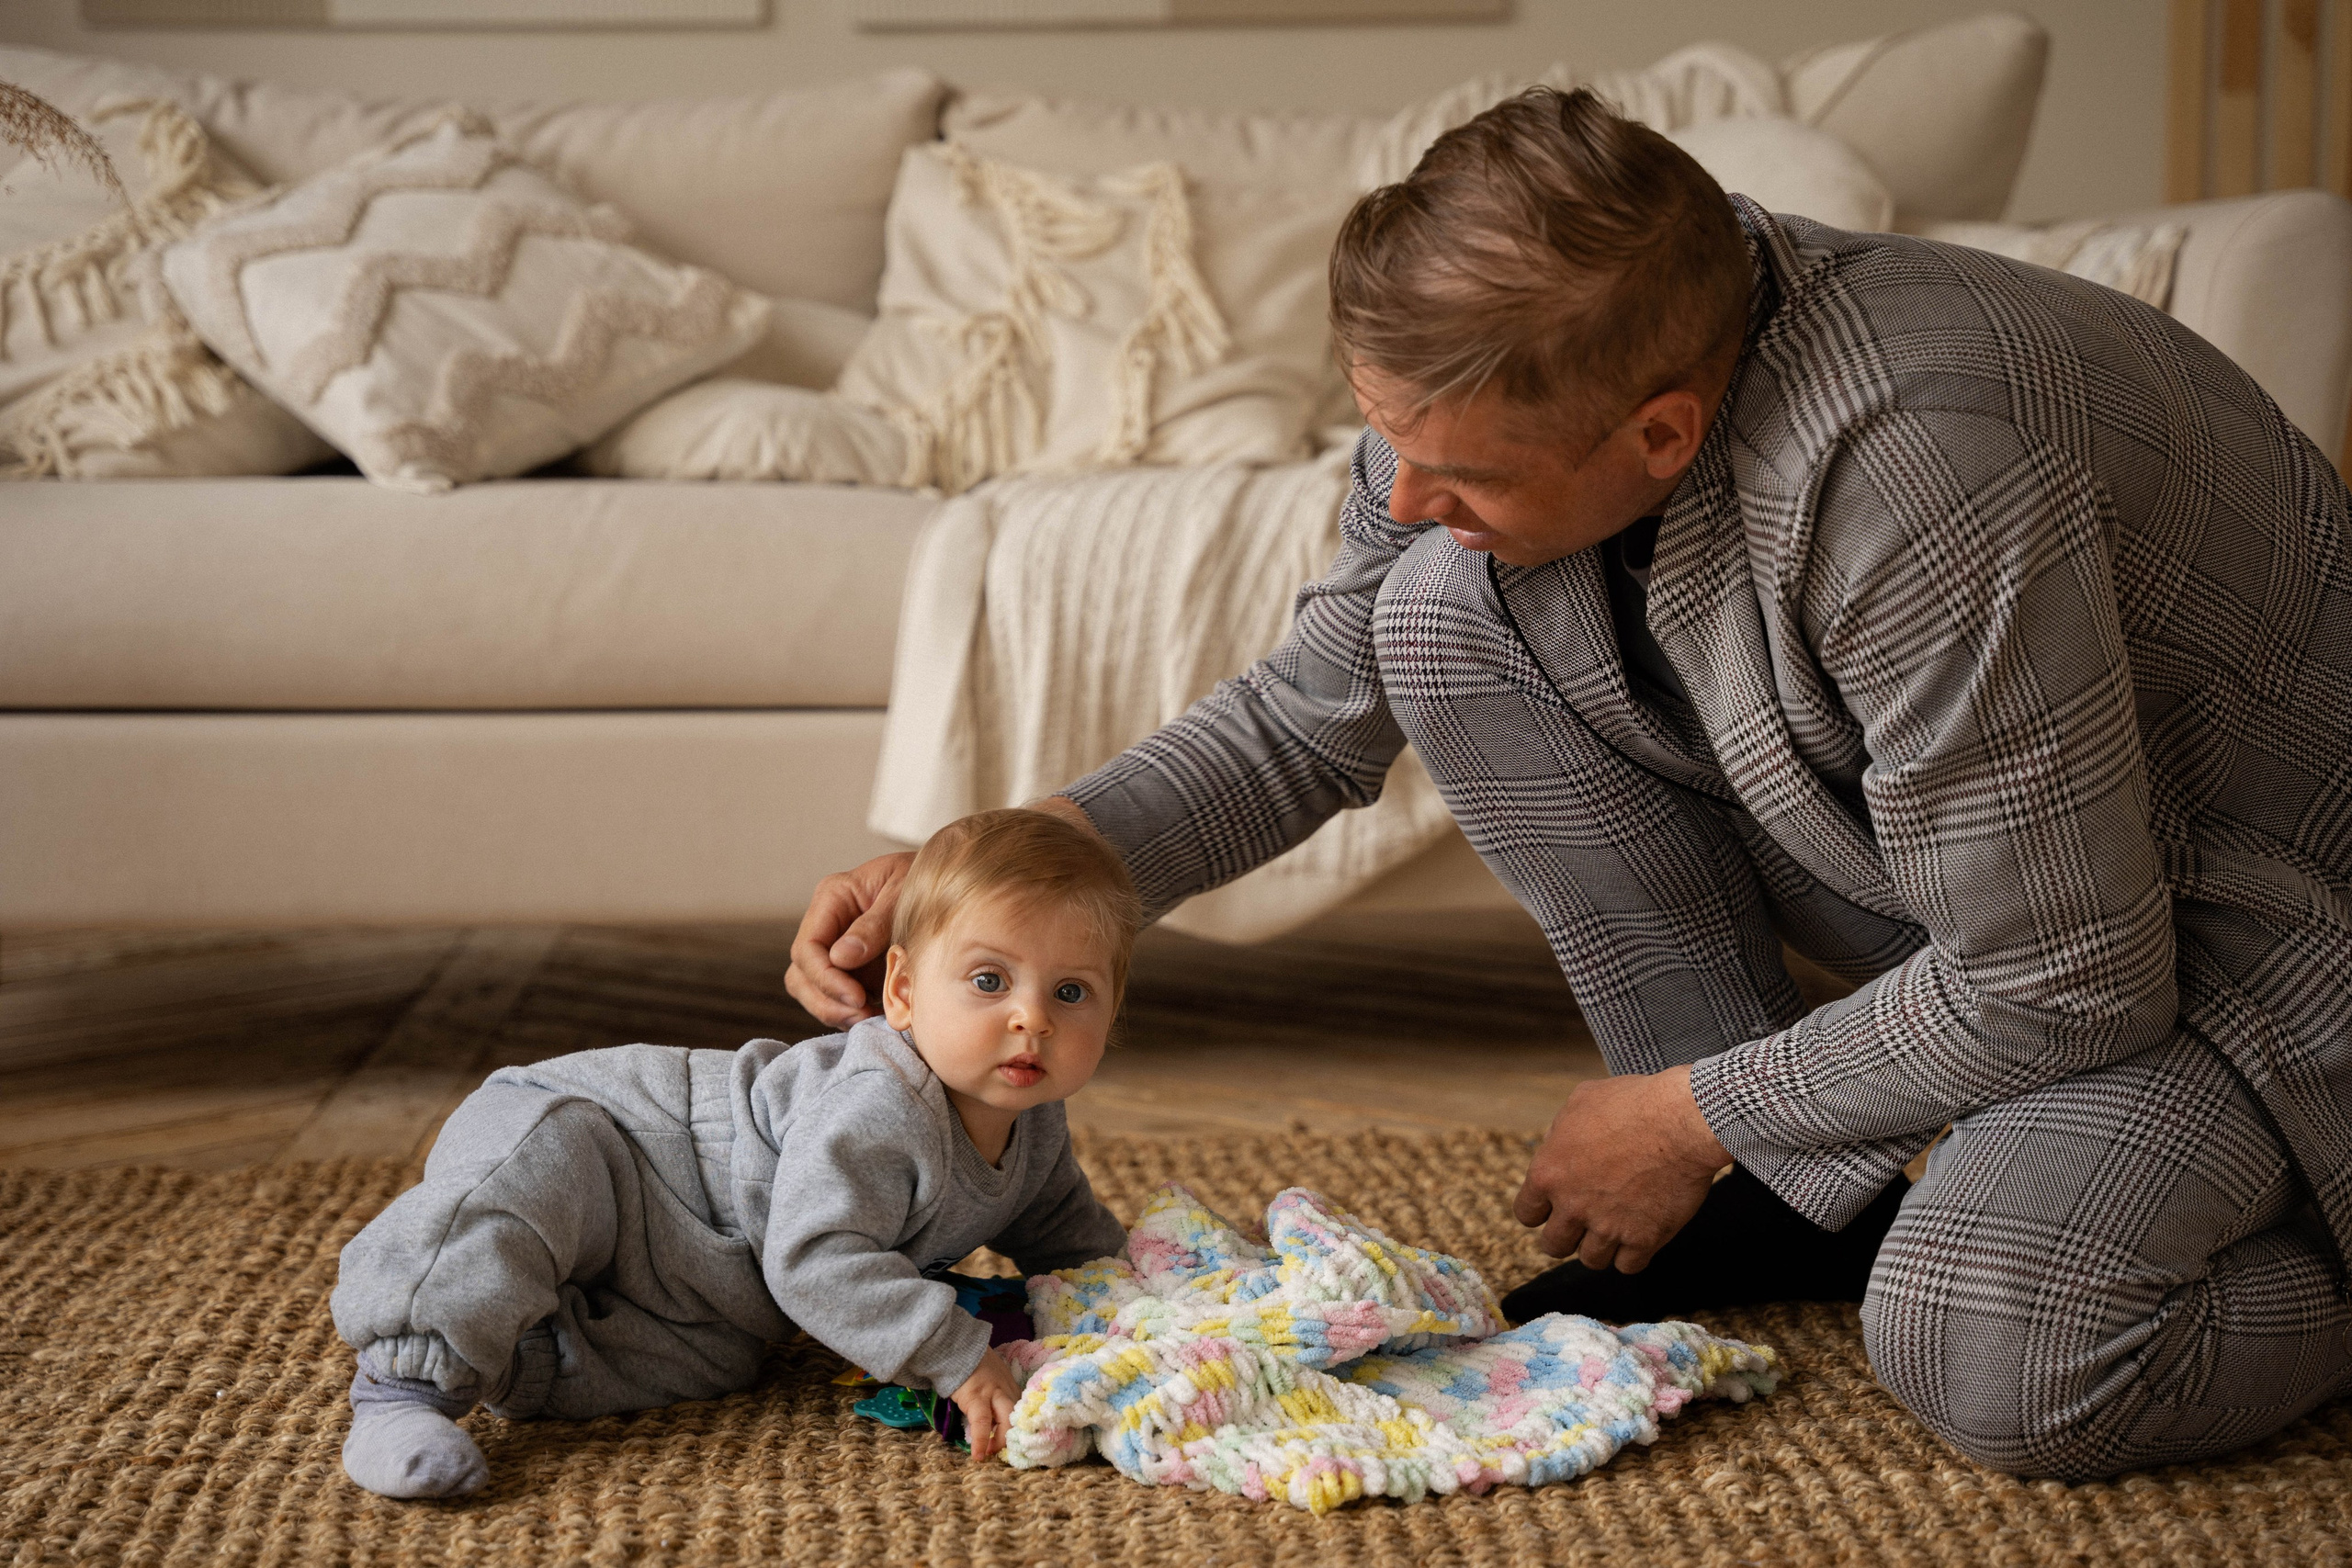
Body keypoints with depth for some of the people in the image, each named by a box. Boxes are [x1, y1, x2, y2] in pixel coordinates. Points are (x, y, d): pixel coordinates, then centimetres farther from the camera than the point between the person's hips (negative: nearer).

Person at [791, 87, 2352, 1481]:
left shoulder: (1920, 472, -38)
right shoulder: (1494, 384, -14)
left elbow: (2066, 989, -29)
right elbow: (1305, 717, 2)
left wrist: (1686, 1116, -15)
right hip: (1914, 847, 7)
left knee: (1986, 1354, -35)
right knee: (1448, 607, -12)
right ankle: (1805, 1195, -1)